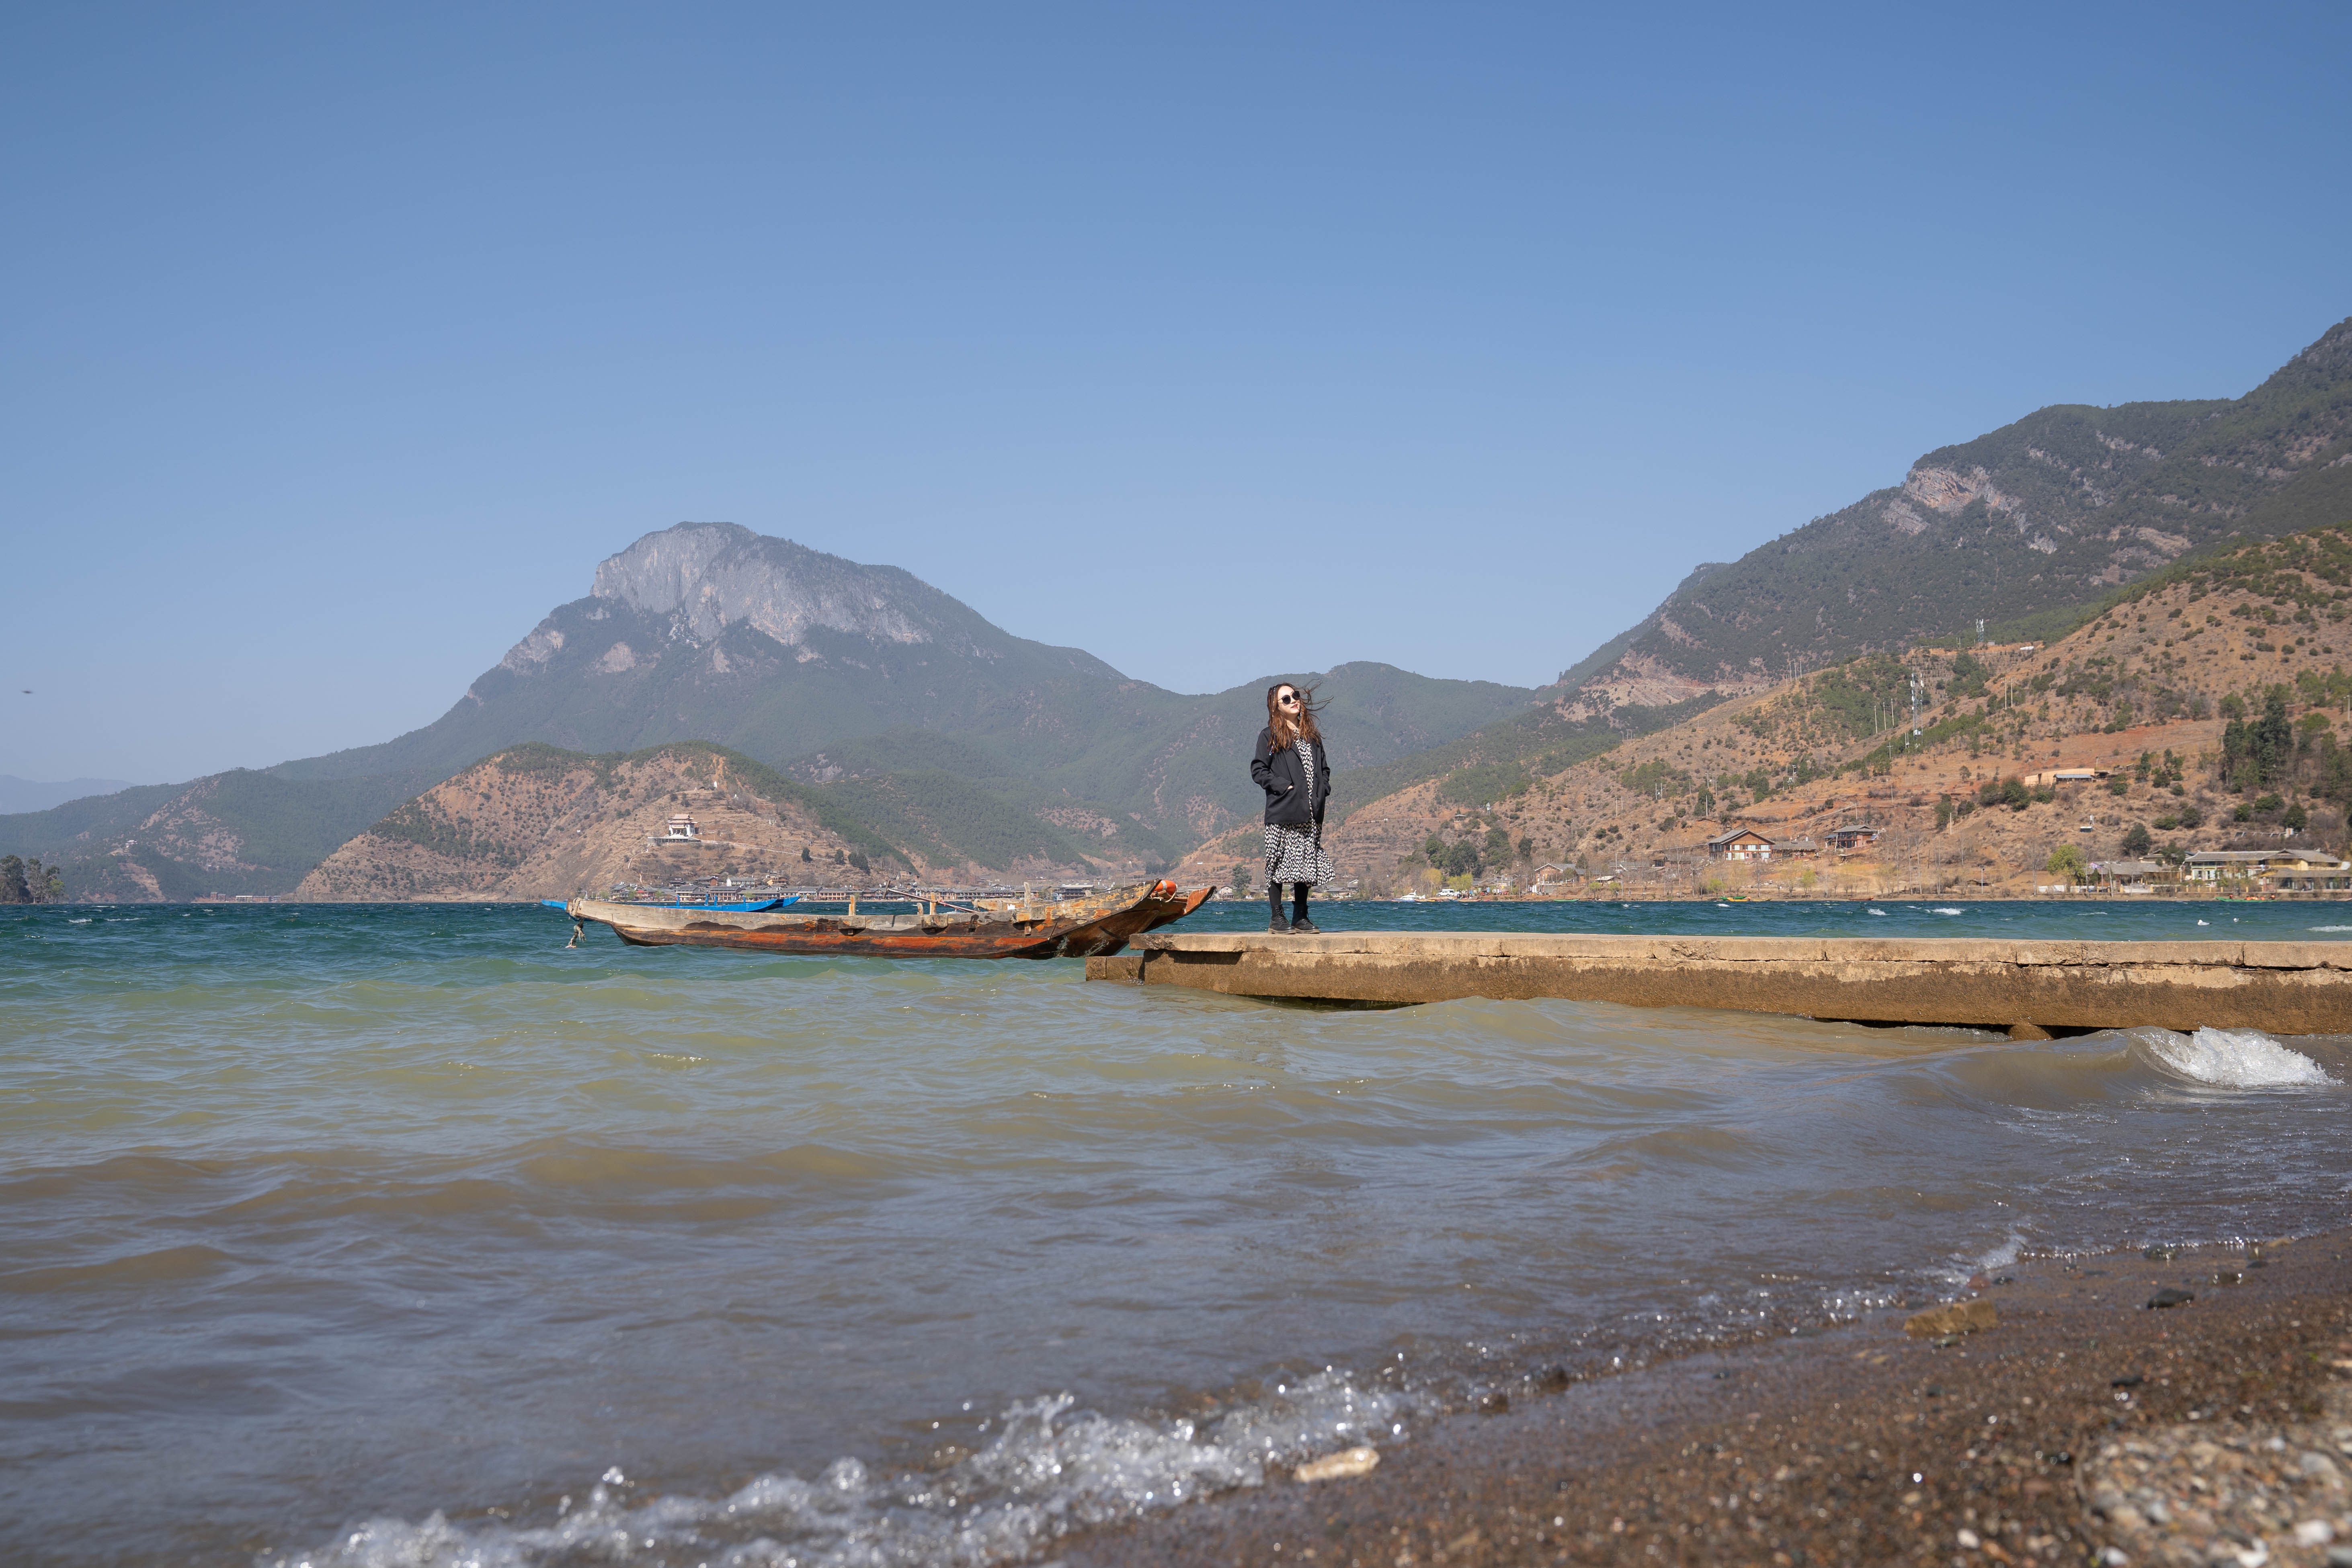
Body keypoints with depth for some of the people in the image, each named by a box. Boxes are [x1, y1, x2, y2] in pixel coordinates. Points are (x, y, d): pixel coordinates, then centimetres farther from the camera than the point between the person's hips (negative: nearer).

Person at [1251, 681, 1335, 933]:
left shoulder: (1312, 736, 17)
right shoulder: (1269, 737, 0)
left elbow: (1324, 768, 24)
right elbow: (1258, 770, -5)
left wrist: (1322, 789, 6)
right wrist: (1283, 786, -14)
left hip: (1311, 813, 5)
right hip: (1282, 811, -5)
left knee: (1306, 863, 6)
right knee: (1280, 863, -4)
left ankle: (1300, 917, 13)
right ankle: (1276, 917, 2)